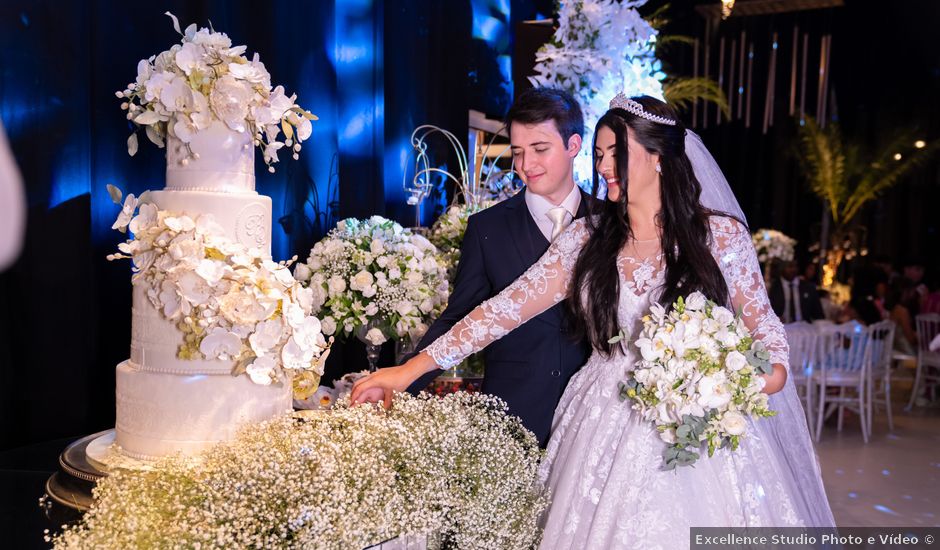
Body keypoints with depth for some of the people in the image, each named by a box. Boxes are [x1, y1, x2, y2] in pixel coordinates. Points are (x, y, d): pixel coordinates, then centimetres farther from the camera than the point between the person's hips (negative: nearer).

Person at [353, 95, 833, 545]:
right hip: (606, 432, 2)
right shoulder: (588, 238, 1)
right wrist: (414, 367, -9)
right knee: (607, 530, 8)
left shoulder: (721, 234, -3)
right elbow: (509, 306, -4)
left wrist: (770, 376, -18)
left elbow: (766, 331, 5)